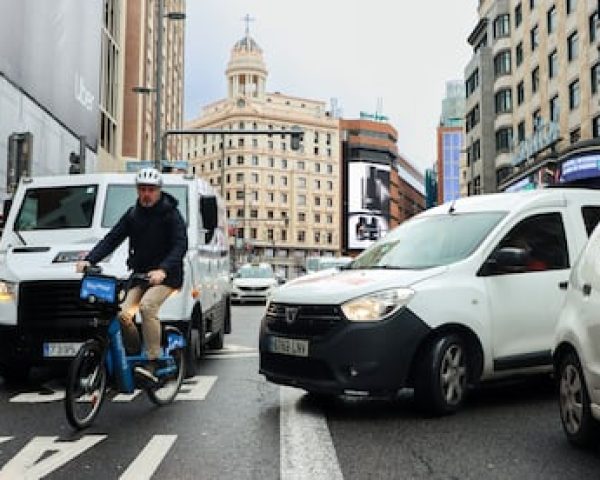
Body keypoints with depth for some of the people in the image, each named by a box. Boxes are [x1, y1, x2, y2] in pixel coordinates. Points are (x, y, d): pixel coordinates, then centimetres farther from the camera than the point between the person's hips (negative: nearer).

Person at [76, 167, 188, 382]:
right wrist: (89, 259, -10)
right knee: (124, 314, -15)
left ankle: (152, 362, -25)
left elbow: (180, 245, -17)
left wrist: (163, 270, -34)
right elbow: (112, 239, 6)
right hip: (140, 275, 5)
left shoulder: (171, 215, -5)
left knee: (147, 305, -30)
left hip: (165, 276, -5)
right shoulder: (132, 214, 10)